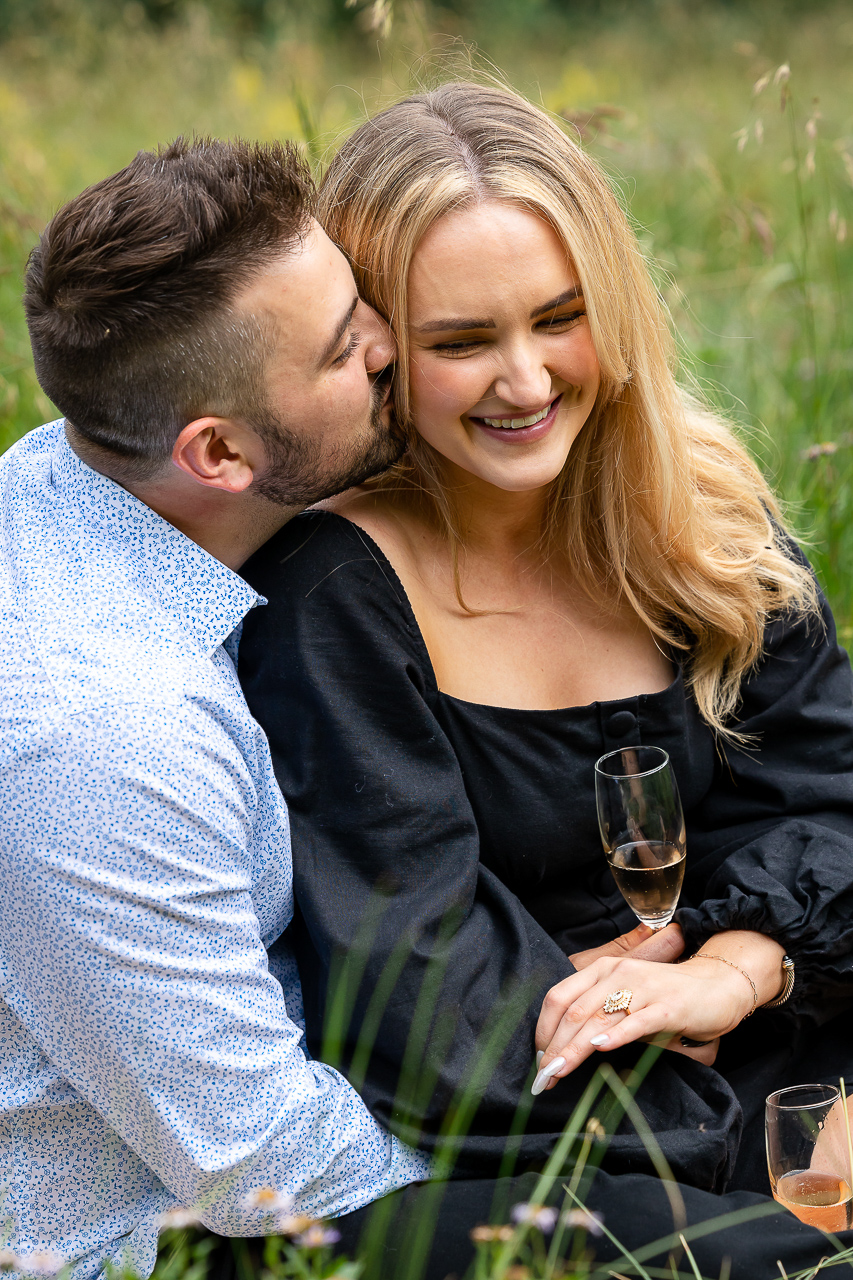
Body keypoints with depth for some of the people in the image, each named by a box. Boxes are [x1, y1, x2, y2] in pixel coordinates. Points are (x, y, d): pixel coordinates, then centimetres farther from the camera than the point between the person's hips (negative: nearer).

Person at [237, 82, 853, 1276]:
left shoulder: (695, 503, 3)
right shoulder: (330, 588, -15)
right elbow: (415, 1014, -18)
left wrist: (731, 968, -19)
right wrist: (751, 1148, -19)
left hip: (748, 1036, 6)